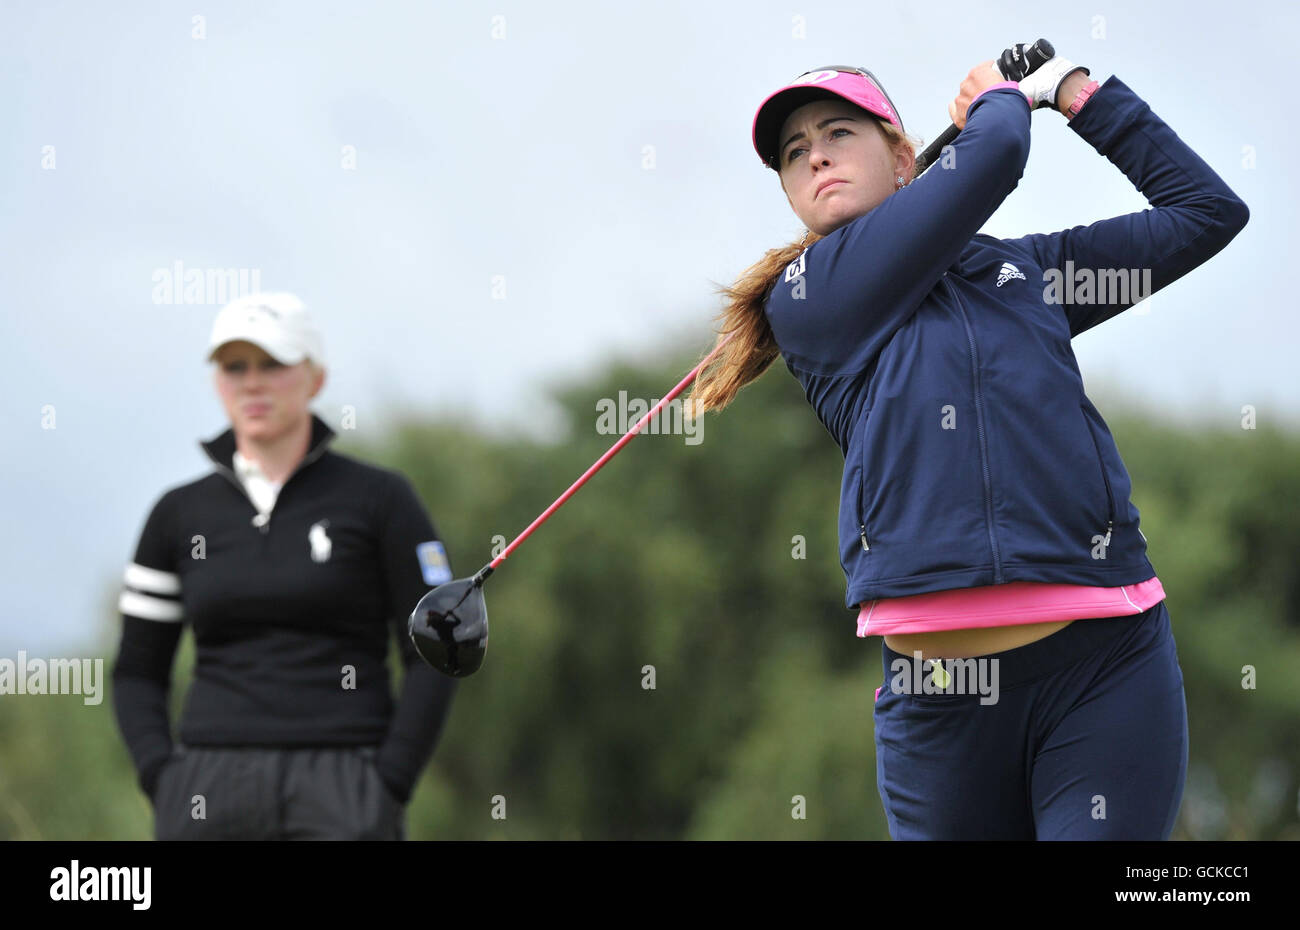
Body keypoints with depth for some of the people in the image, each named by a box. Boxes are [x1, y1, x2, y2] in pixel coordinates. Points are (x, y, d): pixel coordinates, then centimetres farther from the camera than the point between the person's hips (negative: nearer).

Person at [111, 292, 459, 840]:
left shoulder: (380, 500, 3)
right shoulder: (180, 514, 11)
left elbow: (433, 659, 2)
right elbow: (137, 672, 16)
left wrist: (386, 791, -8)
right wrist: (162, 781, -1)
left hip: (340, 796, -3)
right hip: (210, 795, 3)